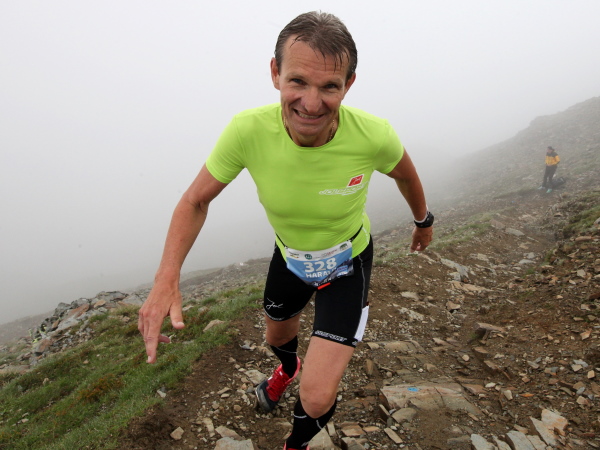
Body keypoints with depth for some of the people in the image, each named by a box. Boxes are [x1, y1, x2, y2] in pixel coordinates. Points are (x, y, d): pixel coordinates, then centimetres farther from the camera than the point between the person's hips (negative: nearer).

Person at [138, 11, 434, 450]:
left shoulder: (374, 136, -32)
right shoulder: (248, 130, -30)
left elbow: (406, 175, -7)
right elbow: (196, 200, -15)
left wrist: (424, 221, 12)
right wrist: (167, 278, -28)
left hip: (348, 262, -2)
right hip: (289, 256, 3)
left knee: (317, 399, -9)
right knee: (277, 337, 31)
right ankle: (289, 367, 72)